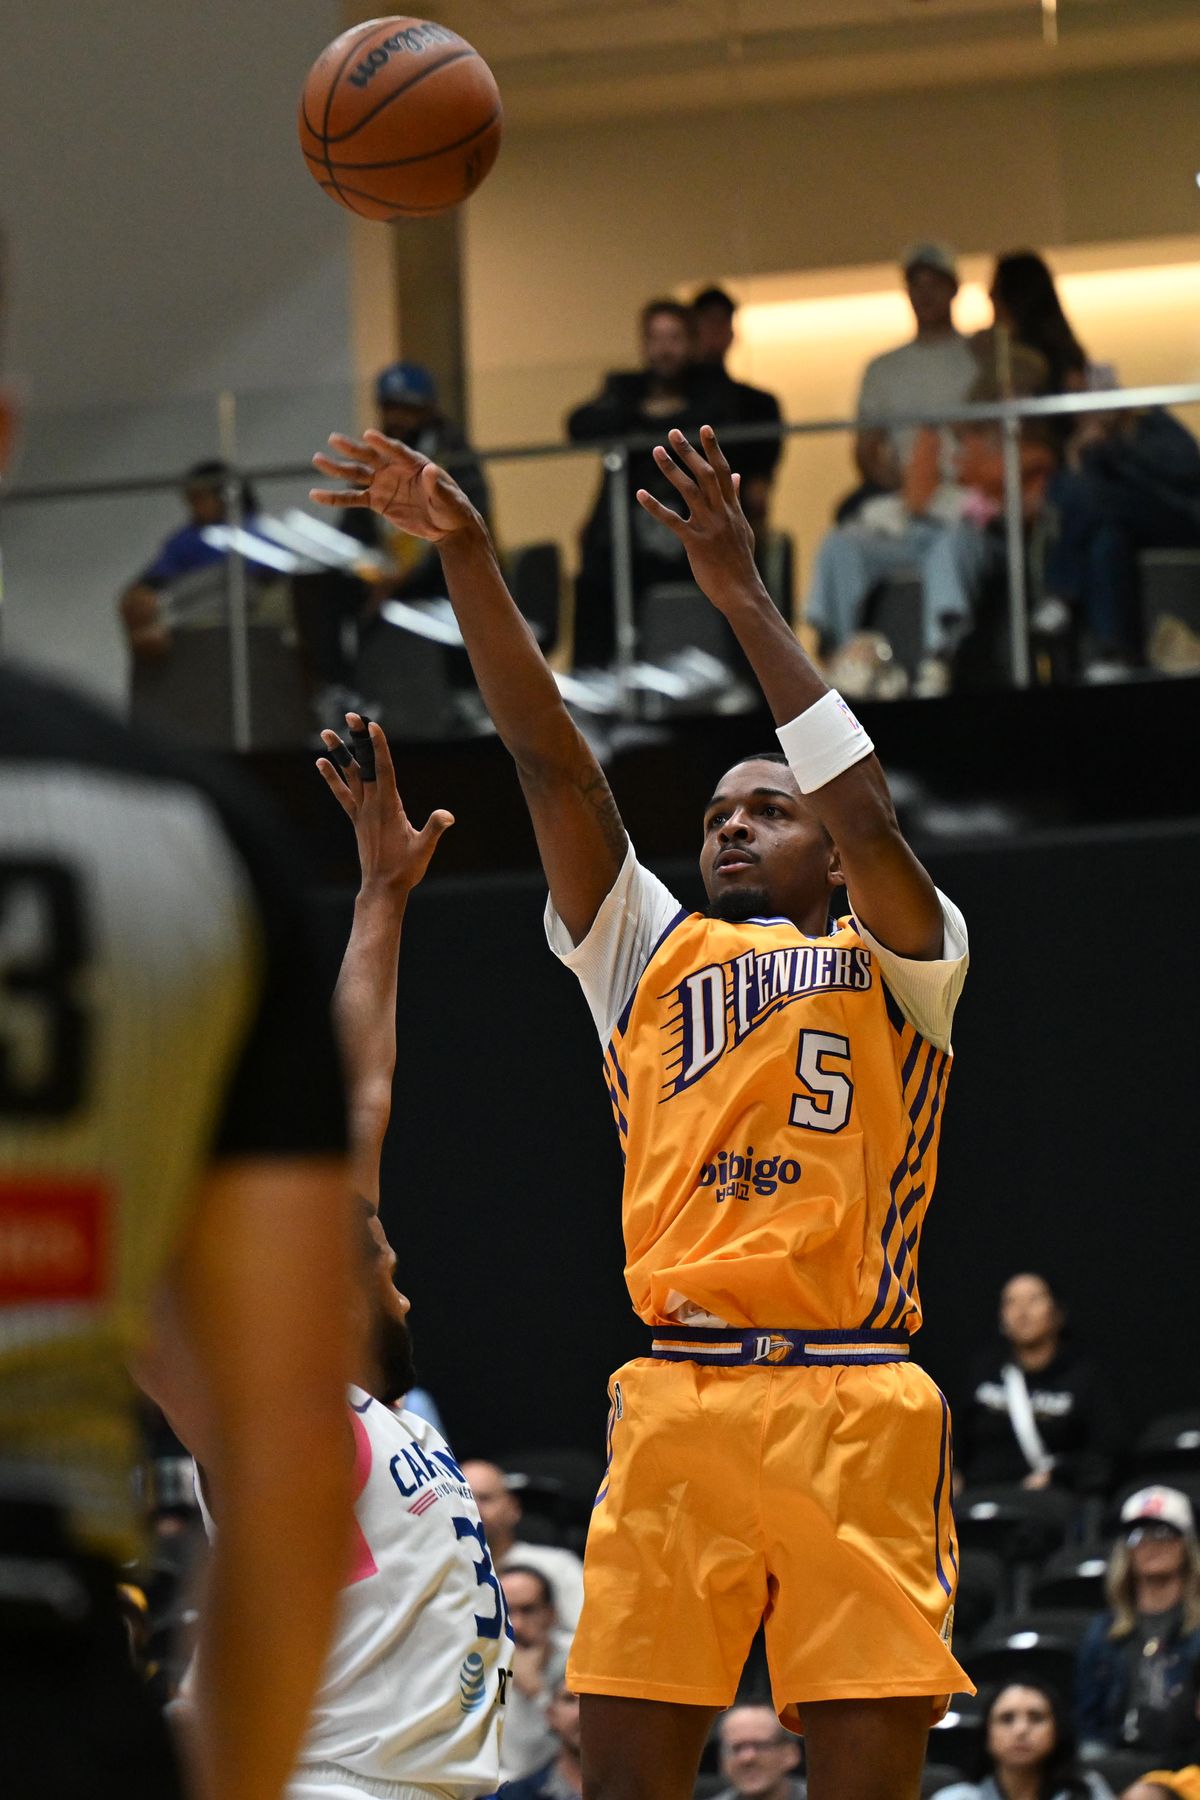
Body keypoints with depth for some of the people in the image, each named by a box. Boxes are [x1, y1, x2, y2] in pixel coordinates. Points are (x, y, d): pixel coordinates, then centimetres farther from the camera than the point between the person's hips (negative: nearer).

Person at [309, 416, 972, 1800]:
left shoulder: (901, 960, 12)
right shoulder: (652, 955, 21)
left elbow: (866, 814, -7)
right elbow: (551, 760, 11)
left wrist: (741, 596, -10)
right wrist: (465, 557, 0)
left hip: (849, 1406, -2)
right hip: (673, 1400, 3)